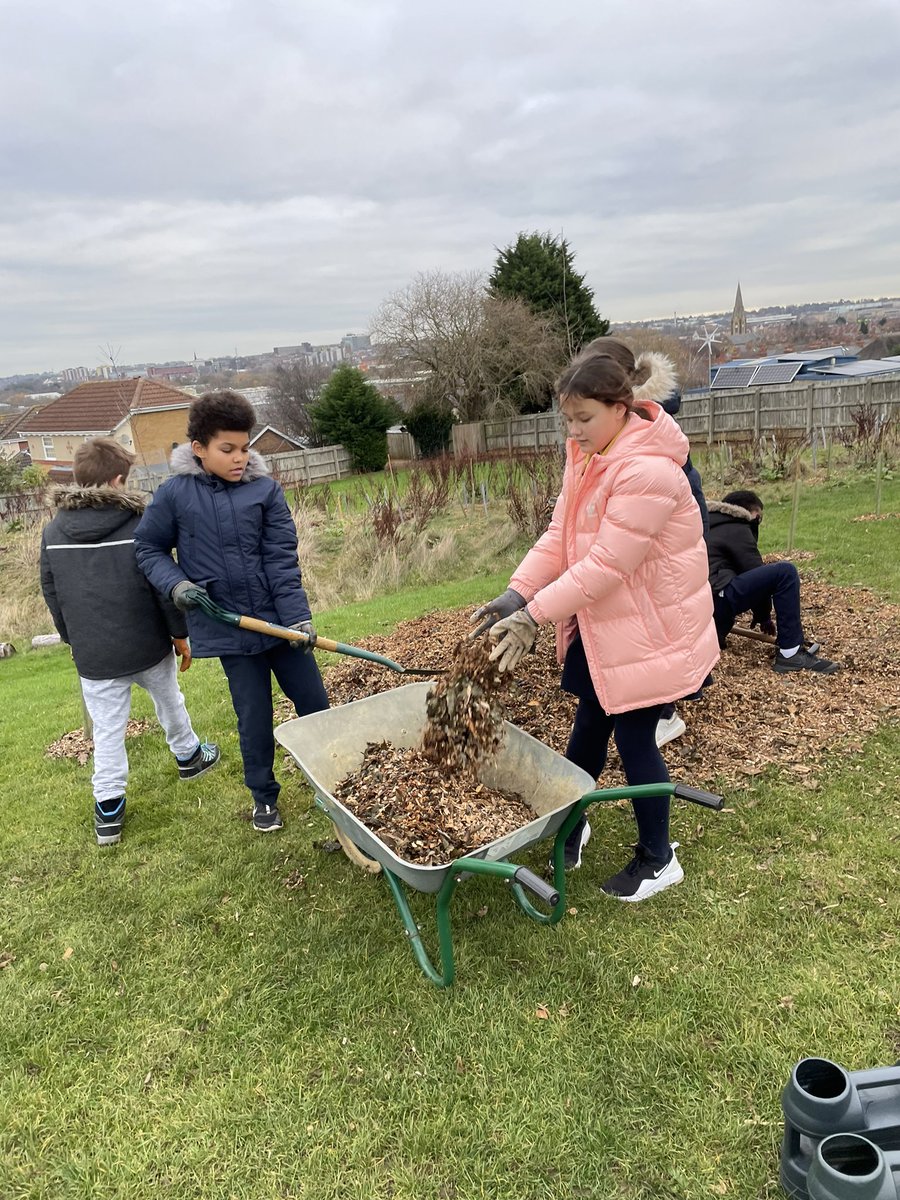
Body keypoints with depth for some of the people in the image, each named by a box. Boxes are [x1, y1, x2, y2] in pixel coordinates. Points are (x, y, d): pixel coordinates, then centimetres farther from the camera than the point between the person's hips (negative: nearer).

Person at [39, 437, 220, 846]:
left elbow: (51, 595, 8)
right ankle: (188, 755, 46)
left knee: (107, 730, 11)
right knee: (169, 701, 24)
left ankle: (108, 810, 16)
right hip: (148, 644, -1)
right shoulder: (140, 524, -13)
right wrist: (180, 633, 0)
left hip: (93, 656, 2)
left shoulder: (53, 532, -1)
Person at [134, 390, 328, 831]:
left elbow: (282, 559, -8)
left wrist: (298, 615, -17)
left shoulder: (265, 489, -4)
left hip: (279, 619, 1)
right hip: (228, 628, -1)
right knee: (254, 716, 9)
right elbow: (148, 548, 7)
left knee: (314, 701, 10)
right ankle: (263, 795, 32)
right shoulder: (175, 494, -4)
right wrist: (176, 583, -11)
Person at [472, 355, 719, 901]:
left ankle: (658, 859, 27)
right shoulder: (587, 456, 4)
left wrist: (534, 615, -26)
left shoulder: (648, 471, -25)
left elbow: (606, 564, -28)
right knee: (589, 725, 20)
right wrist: (516, 593, -13)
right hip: (600, 622, 8)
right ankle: (571, 821, 42)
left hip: (649, 628, -8)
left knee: (634, 739, 4)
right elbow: (559, 536, 0)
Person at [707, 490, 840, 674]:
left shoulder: (712, 527, 29)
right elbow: (755, 571, 0)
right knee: (785, 572, -14)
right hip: (713, 603, -10)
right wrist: (764, 617, 12)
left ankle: (715, 632, 19)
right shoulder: (736, 529, 1)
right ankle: (790, 654, -13)